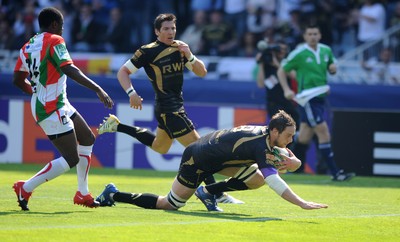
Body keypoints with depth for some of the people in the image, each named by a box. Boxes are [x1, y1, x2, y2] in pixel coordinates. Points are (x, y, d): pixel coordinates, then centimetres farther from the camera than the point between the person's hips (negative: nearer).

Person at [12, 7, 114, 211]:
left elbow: (18, 80, 15)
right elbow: (69, 70, -24)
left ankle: (83, 193, 20)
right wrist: (98, 89, -28)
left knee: (87, 139, 19)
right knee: (71, 159, -8)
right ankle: (25, 188, -5)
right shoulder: (54, 41, -12)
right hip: (52, 110, -10)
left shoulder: (28, 46, 11)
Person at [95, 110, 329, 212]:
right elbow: (274, 180, -43)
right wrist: (302, 203, -48)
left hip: (220, 157, 9)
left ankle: (210, 192, 11)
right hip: (197, 160, -9)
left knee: (257, 178, -3)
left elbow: (295, 162, -1)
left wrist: (290, 161, -25)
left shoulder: (268, 134, -6)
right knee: (169, 205, 1)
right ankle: (114, 195, 13)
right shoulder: (260, 145, -33)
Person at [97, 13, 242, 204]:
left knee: (159, 147, 27)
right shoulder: (148, 52, -12)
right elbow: (123, 72, -7)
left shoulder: (180, 48, 7)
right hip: (168, 108, -9)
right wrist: (131, 93, -21)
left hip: (176, 105, 9)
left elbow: (201, 72, 6)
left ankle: (117, 126, 36)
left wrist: (189, 56, -12)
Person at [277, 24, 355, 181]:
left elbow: (332, 67, 23)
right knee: (324, 133, -13)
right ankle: (335, 173, -12)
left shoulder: (326, 50, 8)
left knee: (304, 138, 12)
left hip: (320, 98, 7)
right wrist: (286, 90, -14)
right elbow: (281, 70, -2)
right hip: (306, 98, -7)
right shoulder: (299, 53, -8)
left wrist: (333, 69, -2)